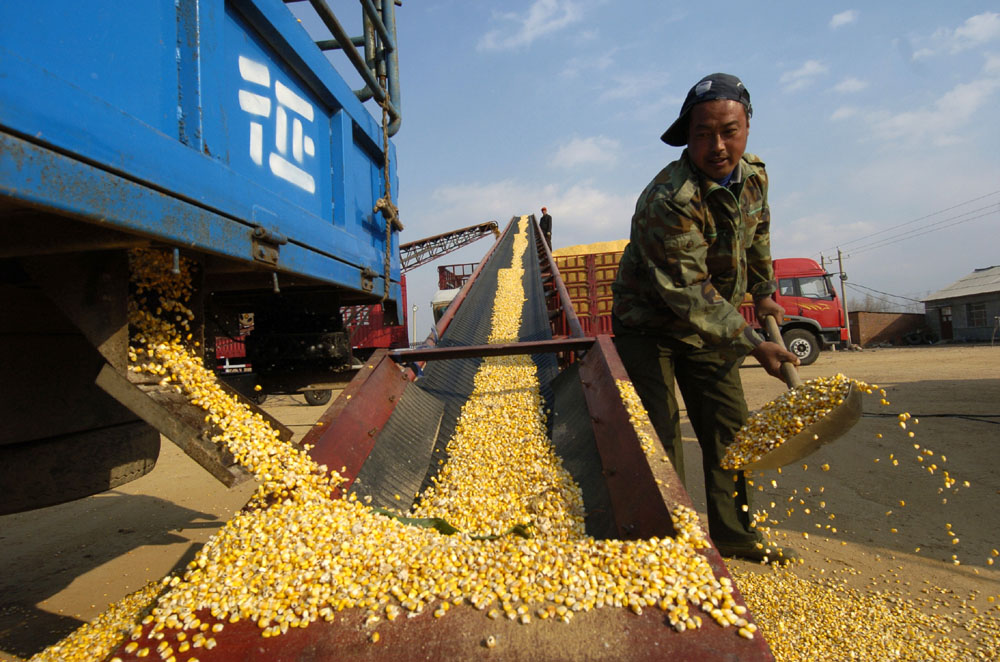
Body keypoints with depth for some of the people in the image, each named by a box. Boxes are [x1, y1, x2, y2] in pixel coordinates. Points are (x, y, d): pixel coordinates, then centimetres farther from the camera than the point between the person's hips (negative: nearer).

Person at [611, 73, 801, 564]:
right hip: (648, 325, -7)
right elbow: (689, 293, -30)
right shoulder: (668, 199, -29)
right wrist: (751, 345, -29)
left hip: (710, 325, 8)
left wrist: (763, 293, 21)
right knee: (660, 432, -10)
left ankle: (734, 534, 25)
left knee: (729, 427, 10)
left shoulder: (754, 176, -3)